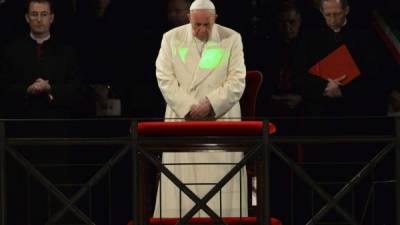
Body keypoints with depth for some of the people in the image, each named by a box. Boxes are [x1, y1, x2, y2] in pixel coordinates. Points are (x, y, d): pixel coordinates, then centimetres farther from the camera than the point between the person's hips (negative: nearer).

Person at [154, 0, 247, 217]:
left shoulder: (232, 39, 3)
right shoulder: (171, 38, 5)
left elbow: (236, 81, -2)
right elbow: (165, 78, -1)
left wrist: (210, 105, -13)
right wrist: (189, 109, -10)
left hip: (220, 119, -1)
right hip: (182, 118, 1)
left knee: (220, 179, -4)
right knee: (183, 180, -3)